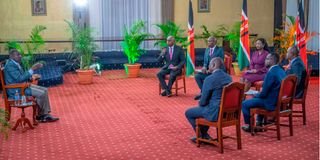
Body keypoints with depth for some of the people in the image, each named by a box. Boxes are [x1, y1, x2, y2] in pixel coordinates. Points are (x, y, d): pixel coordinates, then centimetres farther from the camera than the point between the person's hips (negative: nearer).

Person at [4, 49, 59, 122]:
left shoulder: (15, 64, 11)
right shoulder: (10, 65, -20)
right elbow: (20, 79, -26)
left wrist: (32, 76, 0)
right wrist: (32, 69, -25)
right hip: (16, 90, -10)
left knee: (44, 90, 4)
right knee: (41, 93, -18)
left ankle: (46, 114, 4)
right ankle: (40, 115, 3)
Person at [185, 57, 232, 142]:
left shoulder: (209, 79, -19)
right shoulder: (228, 77, 4)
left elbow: (203, 101, -14)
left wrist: (200, 103, 10)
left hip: (215, 113, -8)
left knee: (188, 113, 11)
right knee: (201, 107, 34)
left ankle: (204, 136, 22)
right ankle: (203, 134, 39)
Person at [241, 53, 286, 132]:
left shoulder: (271, 73, -23)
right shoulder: (281, 71, 5)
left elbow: (264, 93, -21)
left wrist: (255, 95, 0)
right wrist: (258, 94, 13)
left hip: (271, 103, -9)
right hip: (279, 101, 9)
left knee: (244, 104, 0)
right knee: (257, 98, 35)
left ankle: (248, 126, 17)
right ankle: (259, 123, 36)